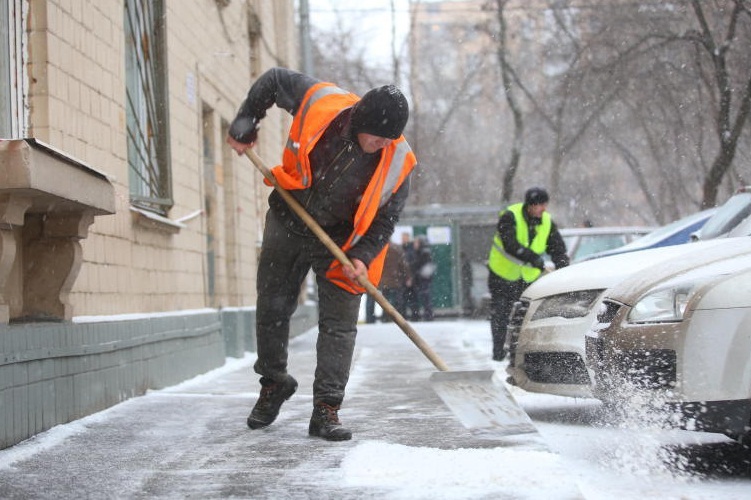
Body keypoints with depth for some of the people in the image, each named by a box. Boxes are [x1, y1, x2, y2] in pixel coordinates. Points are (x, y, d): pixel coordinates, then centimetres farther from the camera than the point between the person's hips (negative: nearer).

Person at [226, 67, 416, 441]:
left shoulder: (397, 162, -19)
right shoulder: (320, 102, -21)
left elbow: (386, 217, -7)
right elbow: (272, 80, -3)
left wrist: (363, 256, -20)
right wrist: (244, 127, -2)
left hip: (341, 242, -1)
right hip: (288, 224, 1)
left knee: (339, 323, -6)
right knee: (272, 308, 9)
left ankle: (326, 409, -2)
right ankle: (274, 383, 31)